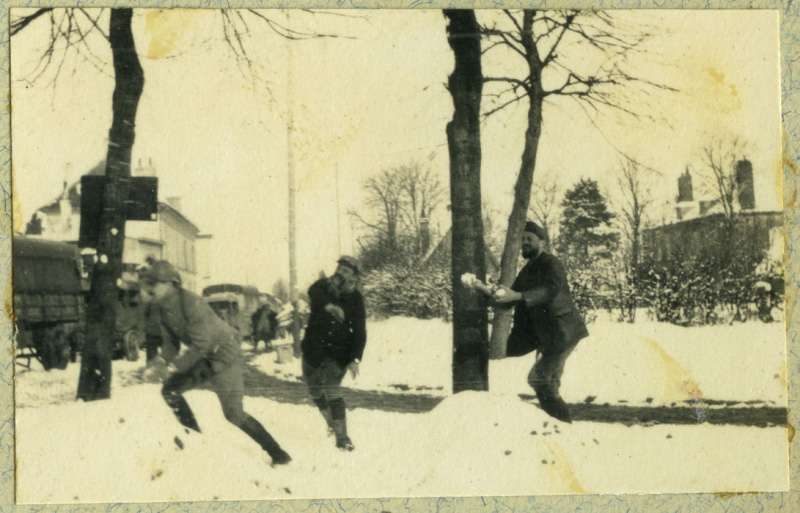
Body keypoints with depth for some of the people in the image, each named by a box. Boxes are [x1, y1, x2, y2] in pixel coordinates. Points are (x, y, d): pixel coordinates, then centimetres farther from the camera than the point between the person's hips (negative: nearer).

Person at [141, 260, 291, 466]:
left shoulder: (191, 303, -27)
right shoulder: (164, 306, -1)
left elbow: (201, 345, -27)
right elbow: (171, 338, 9)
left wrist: (175, 365, -25)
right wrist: (163, 359, -8)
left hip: (224, 356, -9)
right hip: (205, 359, 9)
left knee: (234, 414, -13)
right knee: (170, 389, 3)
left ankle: (278, 454, -5)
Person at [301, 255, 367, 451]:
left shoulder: (355, 299, -6)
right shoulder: (324, 285, -4)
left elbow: (360, 332, -10)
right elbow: (313, 292, -29)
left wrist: (355, 359, -22)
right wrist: (328, 305, -49)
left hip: (338, 352, -3)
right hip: (313, 349, 3)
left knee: (332, 389, -19)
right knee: (315, 390, 13)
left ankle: (342, 437, -15)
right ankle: (332, 424, 38)